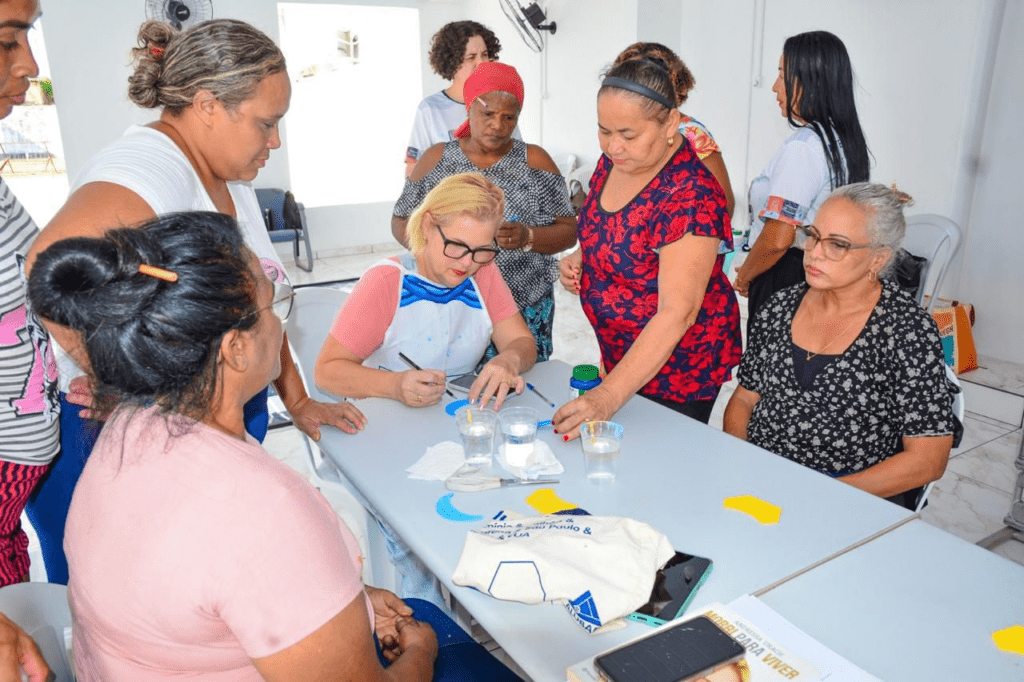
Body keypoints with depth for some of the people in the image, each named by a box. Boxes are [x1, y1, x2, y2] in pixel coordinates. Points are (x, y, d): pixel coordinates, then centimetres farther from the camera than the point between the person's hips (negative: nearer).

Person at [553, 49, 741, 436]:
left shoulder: (692, 195, -27)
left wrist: (609, 396, -38)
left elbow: (677, 313, -32)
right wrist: (579, 258, -4)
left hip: (677, 361, -7)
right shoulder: (614, 161, -3)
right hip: (621, 353, 7)